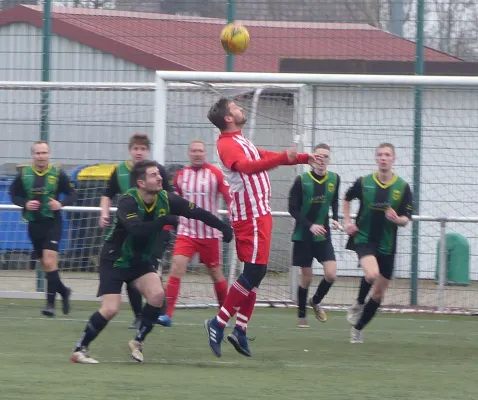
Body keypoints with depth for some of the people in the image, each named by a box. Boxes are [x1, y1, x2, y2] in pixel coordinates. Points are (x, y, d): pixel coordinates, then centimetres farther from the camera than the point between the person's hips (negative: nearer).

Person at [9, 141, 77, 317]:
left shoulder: (58, 174, -4)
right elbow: (14, 194, 9)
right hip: (34, 224, 4)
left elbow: (72, 194, 1)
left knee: (49, 261, -16)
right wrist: (25, 203, -11)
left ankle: (50, 302, -11)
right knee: (46, 265, 10)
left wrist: (61, 204, -18)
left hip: (52, 223, -4)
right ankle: (63, 290, 34)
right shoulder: (24, 175, 1)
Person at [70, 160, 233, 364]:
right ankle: (80, 349, 1)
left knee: (157, 294, -18)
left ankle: (137, 342, 1)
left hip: (141, 261, 5)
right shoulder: (128, 201, -27)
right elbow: (137, 230, -44)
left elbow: (197, 212, -3)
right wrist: (164, 221, -47)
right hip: (114, 260, -5)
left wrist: (223, 226, -9)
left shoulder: (165, 199, -10)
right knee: (110, 309, -15)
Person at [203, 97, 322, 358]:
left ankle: (240, 330, 10)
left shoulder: (240, 142, 18)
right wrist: (283, 159, -46)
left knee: (255, 273, 9)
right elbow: (248, 166, -35)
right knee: (254, 271, -12)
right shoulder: (228, 144, -16)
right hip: (250, 216, -10)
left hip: (258, 213, 10)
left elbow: (264, 157, 32)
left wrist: (305, 158, 35)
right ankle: (218, 324, -9)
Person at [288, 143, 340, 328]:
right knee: (306, 277, 2)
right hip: (303, 236, -3)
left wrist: (335, 219, 0)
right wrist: (310, 225, -21)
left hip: (323, 235, 3)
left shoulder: (334, 179, 0)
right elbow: (293, 209, -10)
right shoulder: (302, 180, -12)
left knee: (331, 274, -10)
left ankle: (316, 302, 20)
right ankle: (302, 316, 20)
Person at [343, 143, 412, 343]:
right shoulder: (364, 182, -3)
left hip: (386, 245, 2)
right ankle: (358, 305, -2)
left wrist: (397, 219, -22)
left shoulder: (402, 187, -3)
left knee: (378, 293, 7)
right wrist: (347, 221, 6)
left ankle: (358, 328, 26)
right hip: (364, 239, -2)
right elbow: (347, 199, 17)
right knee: (372, 274, -31)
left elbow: (406, 218, 0)